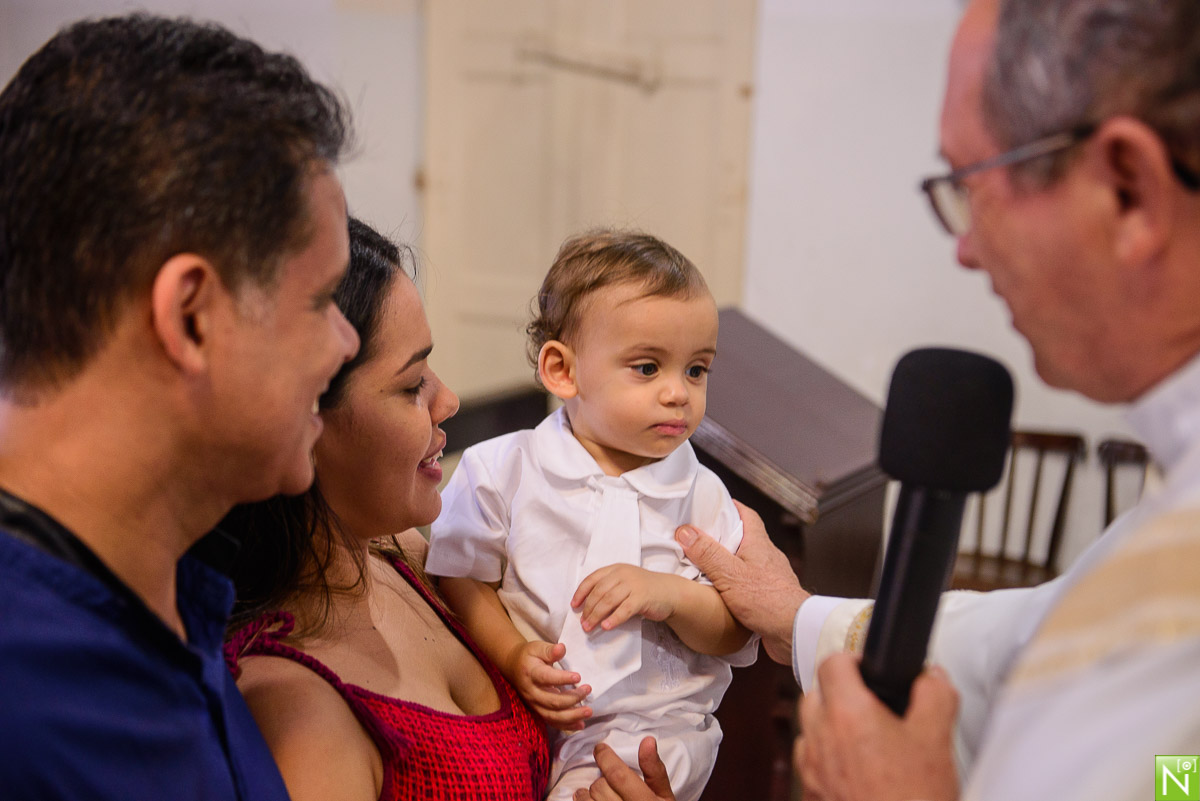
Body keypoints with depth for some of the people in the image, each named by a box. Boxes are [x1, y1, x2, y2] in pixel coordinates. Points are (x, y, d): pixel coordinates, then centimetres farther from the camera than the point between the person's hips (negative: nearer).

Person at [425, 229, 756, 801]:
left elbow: (735, 635, 3)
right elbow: (461, 577, 1)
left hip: (652, 727, -2)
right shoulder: (502, 471, -2)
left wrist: (672, 596, -16)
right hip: (518, 714, 3)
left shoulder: (700, 494, 1)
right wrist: (512, 655, -13)